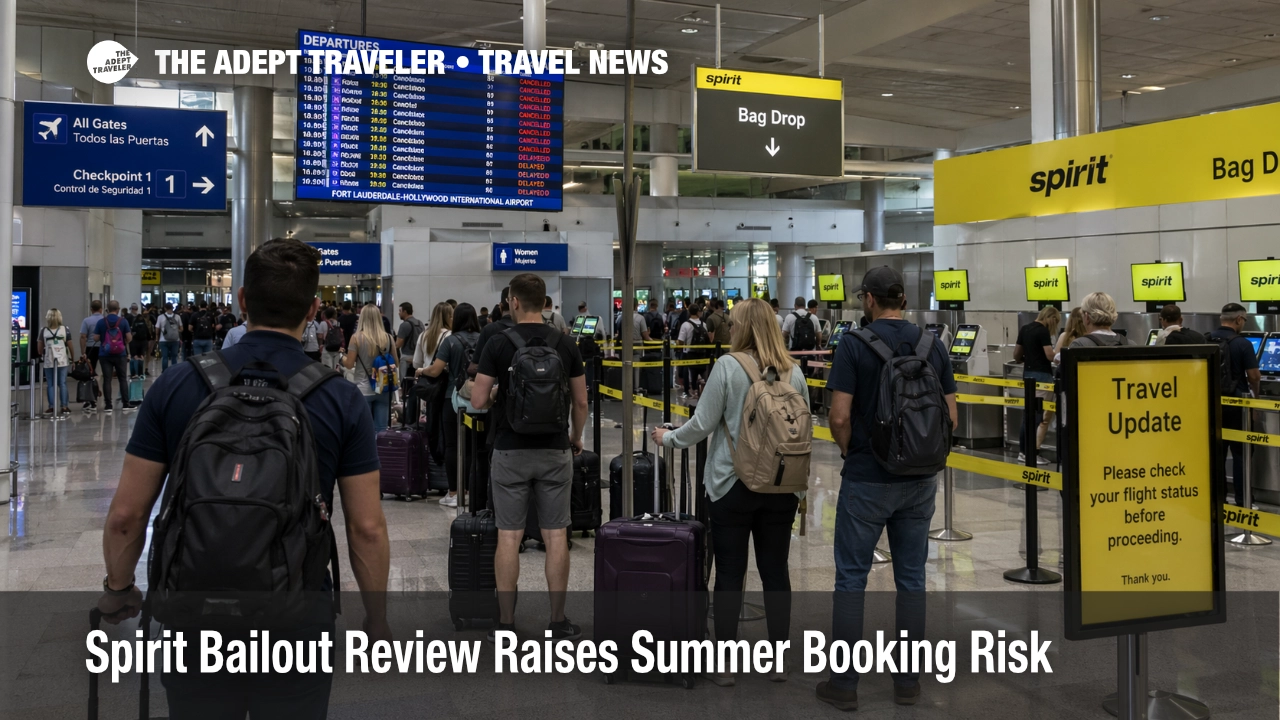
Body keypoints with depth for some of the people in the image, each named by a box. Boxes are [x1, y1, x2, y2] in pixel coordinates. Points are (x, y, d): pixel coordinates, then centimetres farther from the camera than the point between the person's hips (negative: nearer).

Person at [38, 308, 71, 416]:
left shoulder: (44, 331, -2)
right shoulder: (65, 329, -2)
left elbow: (40, 348, -1)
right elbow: (70, 345, 0)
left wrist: (41, 356, 16)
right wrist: (72, 358, 9)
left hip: (48, 362, 0)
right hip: (62, 361, 0)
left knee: (50, 385, 6)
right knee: (62, 384, 4)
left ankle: (51, 407, 4)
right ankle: (64, 406, 3)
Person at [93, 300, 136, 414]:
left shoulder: (101, 322, -3)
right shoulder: (123, 321, -4)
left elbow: (96, 338, -3)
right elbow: (129, 338, -4)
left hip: (105, 354, 0)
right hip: (120, 354, 0)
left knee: (107, 380, 3)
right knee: (123, 379, 9)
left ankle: (108, 406, 3)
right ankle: (125, 404, 11)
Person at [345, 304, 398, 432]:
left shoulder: (357, 337, -9)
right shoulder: (388, 337, 0)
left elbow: (349, 365, -5)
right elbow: (395, 363, 9)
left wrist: (342, 357, 15)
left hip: (363, 390, -3)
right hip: (383, 389, 3)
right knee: (381, 430, 9)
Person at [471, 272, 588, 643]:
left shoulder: (498, 344, -7)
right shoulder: (566, 345, 0)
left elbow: (478, 401, -9)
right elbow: (580, 402, 4)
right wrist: (576, 438, 20)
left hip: (511, 452, -1)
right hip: (555, 451, 2)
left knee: (509, 538, 5)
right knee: (556, 536, 6)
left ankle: (506, 623, 11)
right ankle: (558, 622, 11)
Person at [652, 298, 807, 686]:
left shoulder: (728, 367, -11)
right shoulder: (794, 372, 0)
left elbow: (702, 424, -8)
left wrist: (668, 438, 10)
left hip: (733, 484, -3)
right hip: (782, 486, 3)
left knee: (729, 574, 4)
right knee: (776, 571, 11)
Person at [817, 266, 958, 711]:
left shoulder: (854, 345, -11)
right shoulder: (933, 346, 2)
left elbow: (840, 416, -15)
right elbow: (950, 416, 3)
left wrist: (848, 450, 3)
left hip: (866, 479, -4)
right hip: (920, 479, 4)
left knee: (851, 578, 5)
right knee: (911, 578, 12)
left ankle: (845, 683, 10)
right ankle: (908, 681, 19)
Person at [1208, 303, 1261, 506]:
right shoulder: (1242, 343, -13)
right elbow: (1254, 376, -11)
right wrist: (1254, 395, 8)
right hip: (1235, 403, -5)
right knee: (1240, 453, 2)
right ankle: (1242, 502, 4)